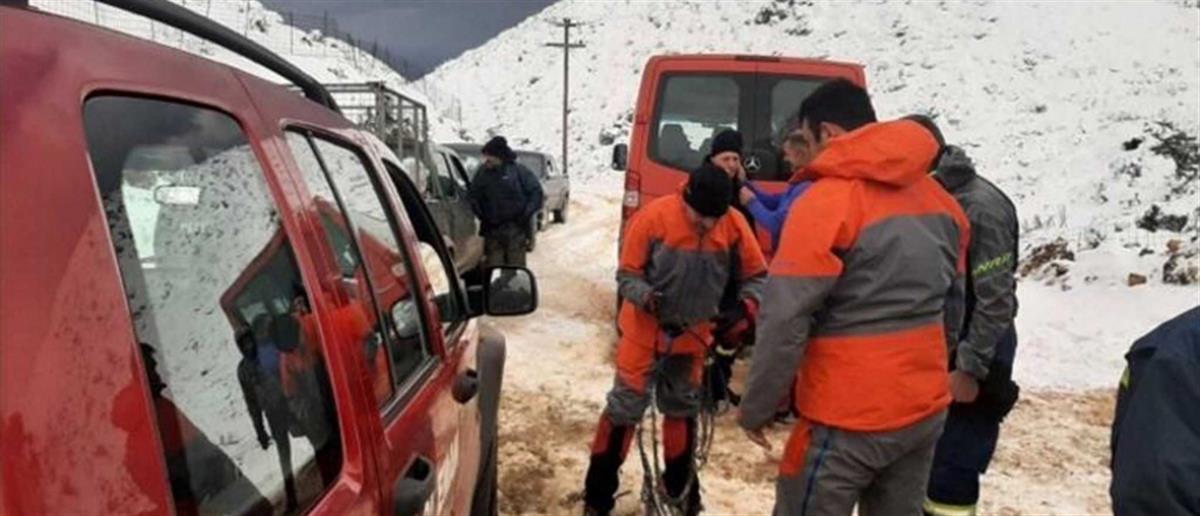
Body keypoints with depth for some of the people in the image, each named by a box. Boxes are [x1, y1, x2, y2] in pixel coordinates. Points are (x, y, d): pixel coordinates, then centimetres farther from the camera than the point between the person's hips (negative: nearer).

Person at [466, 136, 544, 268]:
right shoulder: (483, 173, 6)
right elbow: (472, 195, 16)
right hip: (492, 230, 3)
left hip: (516, 230, -3)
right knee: (494, 267, 4)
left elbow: (537, 193, -3)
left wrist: (526, 215, -8)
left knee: (516, 266, 1)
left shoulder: (518, 171, -5)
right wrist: (481, 215, 3)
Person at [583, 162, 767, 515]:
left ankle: (679, 484, 36)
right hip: (645, 333, -3)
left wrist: (745, 305, -20)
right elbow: (627, 275, -14)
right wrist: (650, 300, -32)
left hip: (693, 337, 3)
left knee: (683, 409, 17)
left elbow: (756, 275, -1)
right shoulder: (653, 217, -21)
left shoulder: (734, 225, -14)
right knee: (624, 408, 2)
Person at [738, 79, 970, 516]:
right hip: (927, 410, 7)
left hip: (849, 419, -7)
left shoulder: (826, 201, -16)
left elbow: (785, 319, -19)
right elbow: (953, 306, 14)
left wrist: (756, 408, -9)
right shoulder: (939, 200, 6)